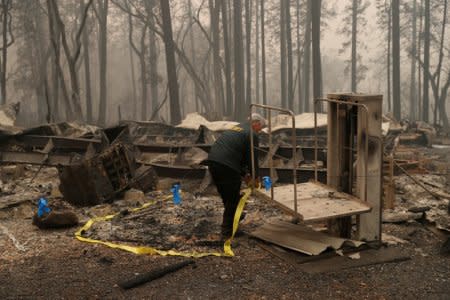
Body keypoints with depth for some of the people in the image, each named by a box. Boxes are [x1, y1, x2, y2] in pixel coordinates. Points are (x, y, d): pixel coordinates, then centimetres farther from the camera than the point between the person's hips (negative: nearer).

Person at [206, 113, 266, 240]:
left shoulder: (235, 128, 27)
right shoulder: (251, 134, 0)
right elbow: (252, 158, 0)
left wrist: (244, 173, 29)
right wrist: (255, 177, 15)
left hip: (212, 161, 8)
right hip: (227, 166, -8)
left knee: (226, 196, 24)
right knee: (233, 199, 3)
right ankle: (227, 232, 5)